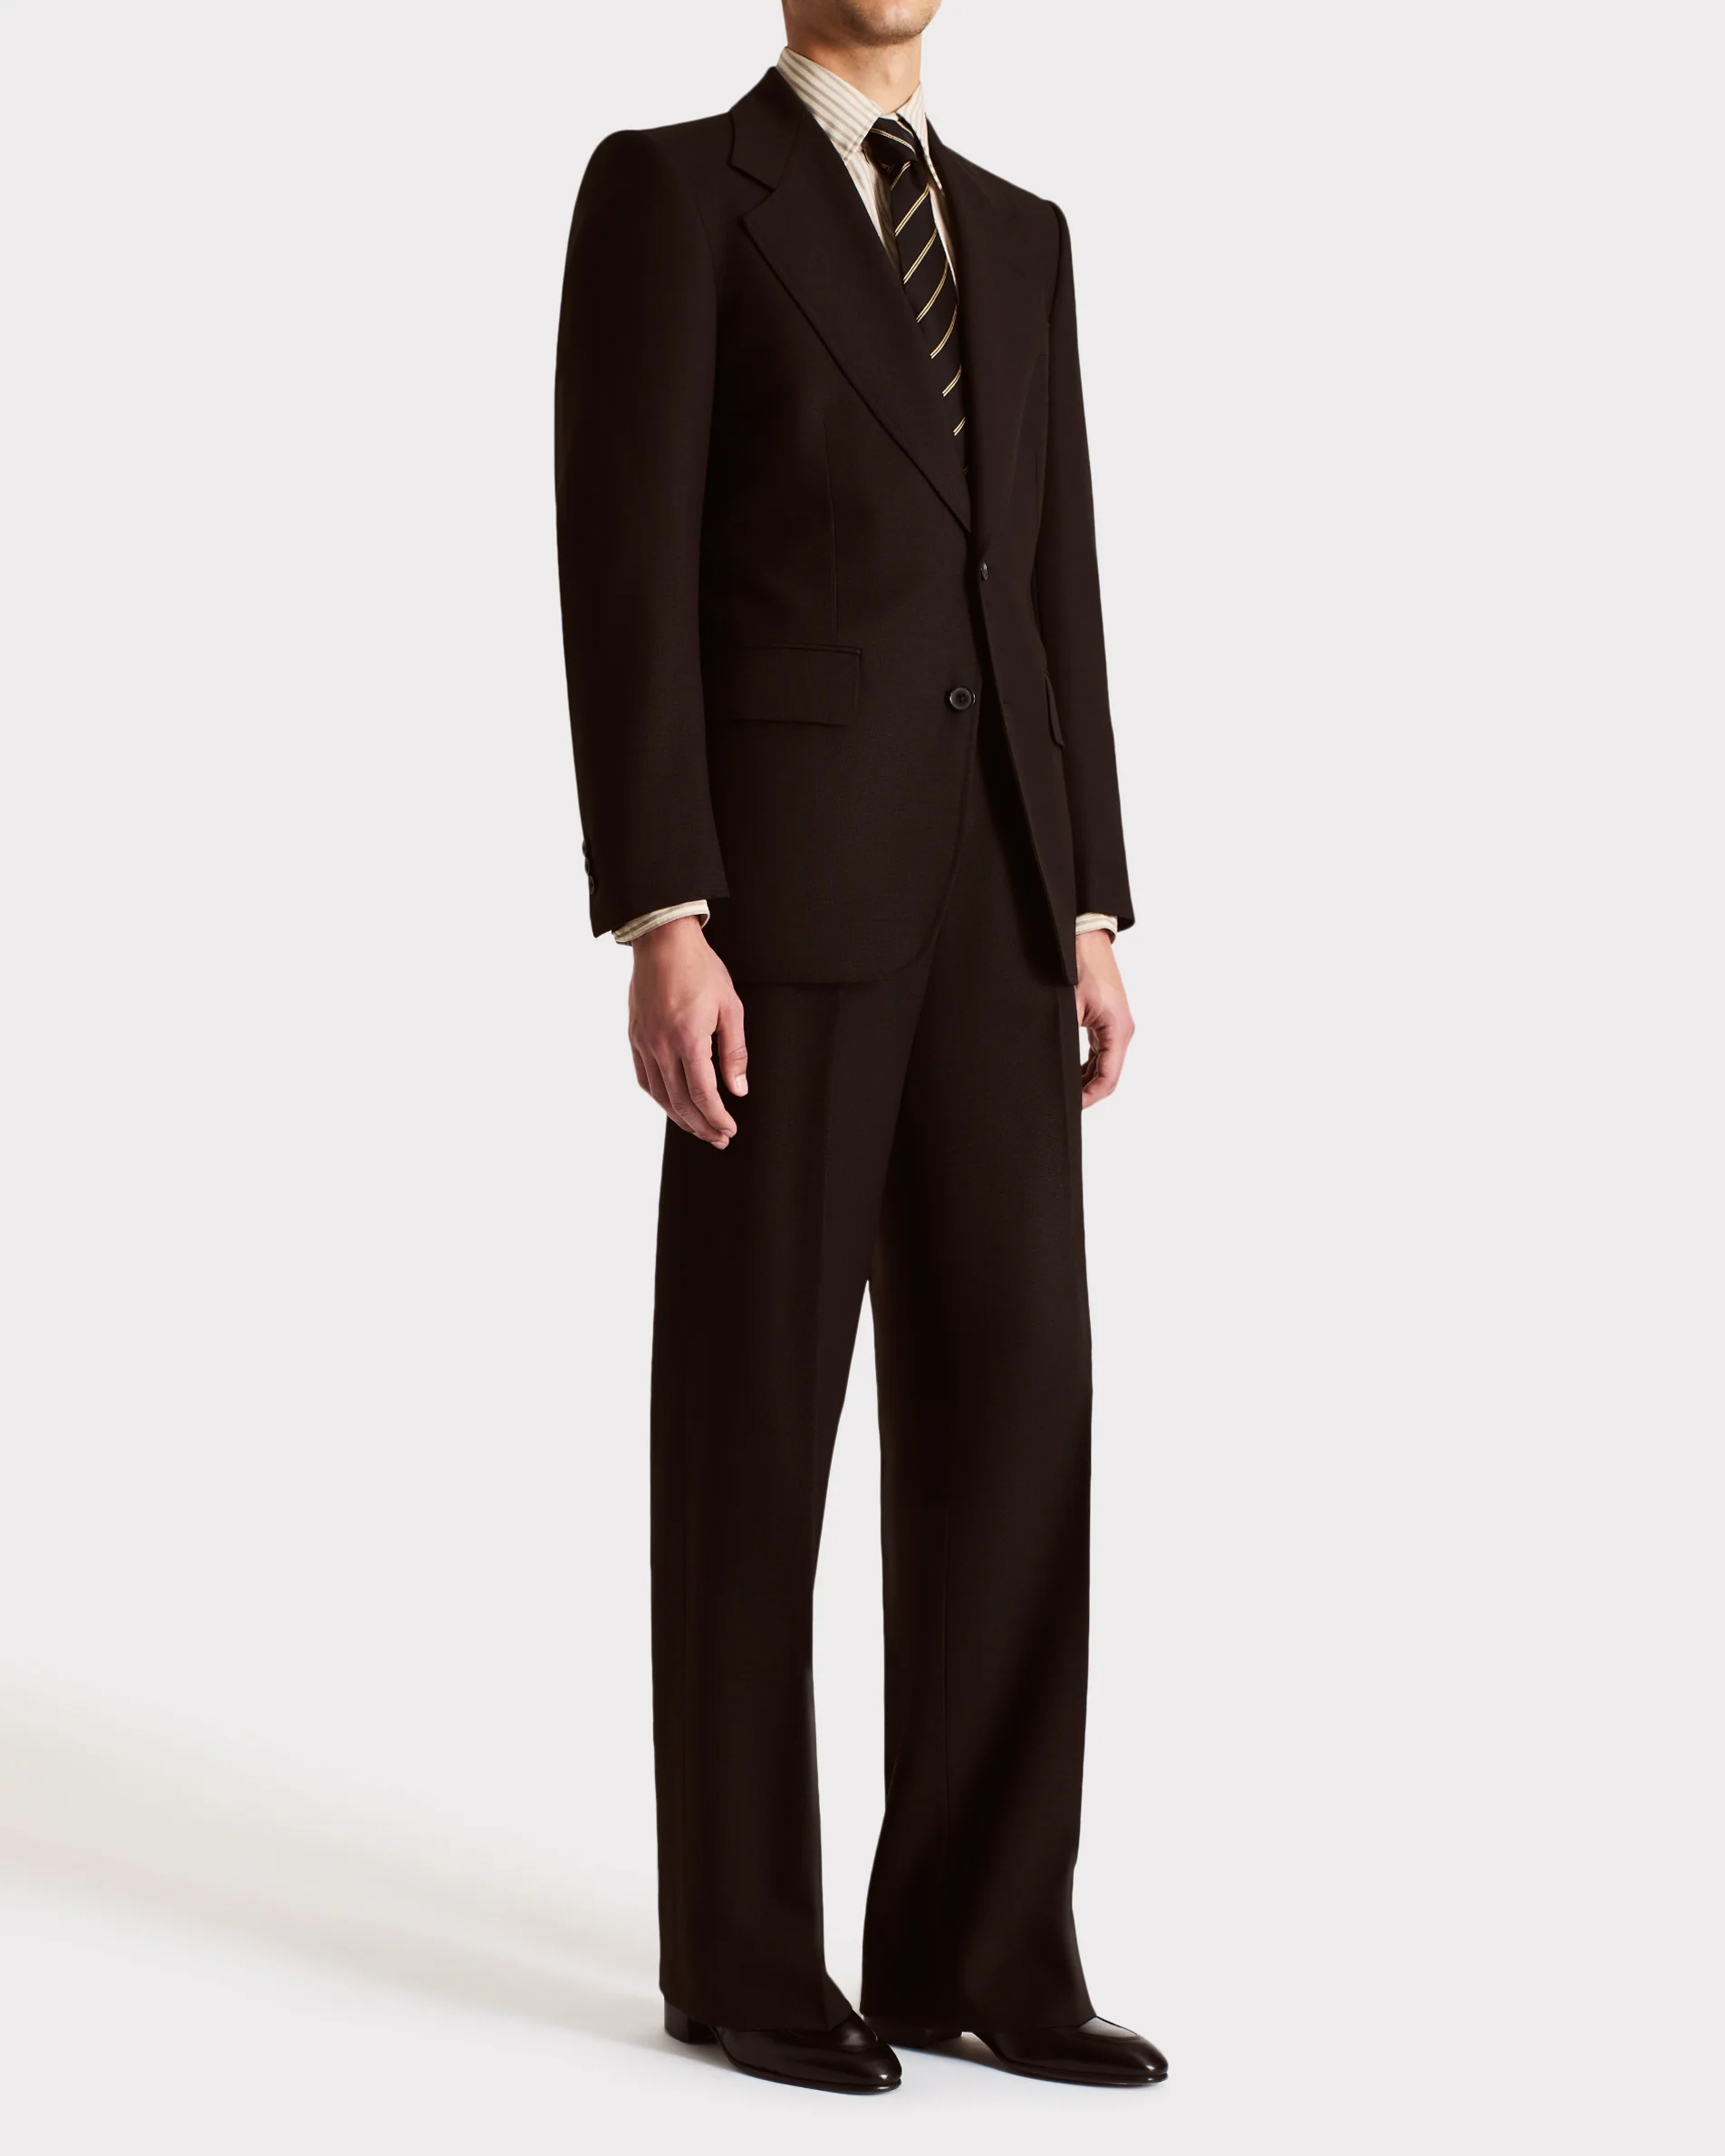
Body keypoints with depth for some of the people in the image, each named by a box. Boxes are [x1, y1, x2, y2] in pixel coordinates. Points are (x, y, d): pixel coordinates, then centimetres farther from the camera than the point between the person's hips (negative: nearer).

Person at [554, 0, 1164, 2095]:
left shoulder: (1019, 237, 20)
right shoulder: (665, 190, -1)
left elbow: (1052, 586, 18)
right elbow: (622, 573, -9)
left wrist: (1090, 917, 10)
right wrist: (659, 928, -17)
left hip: (989, 886, 6)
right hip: (782, 868, -6)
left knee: (1007, 1391, 1)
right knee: (757, 1414, -2)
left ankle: (976, 1943, 8)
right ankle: (743, 1949, 9)